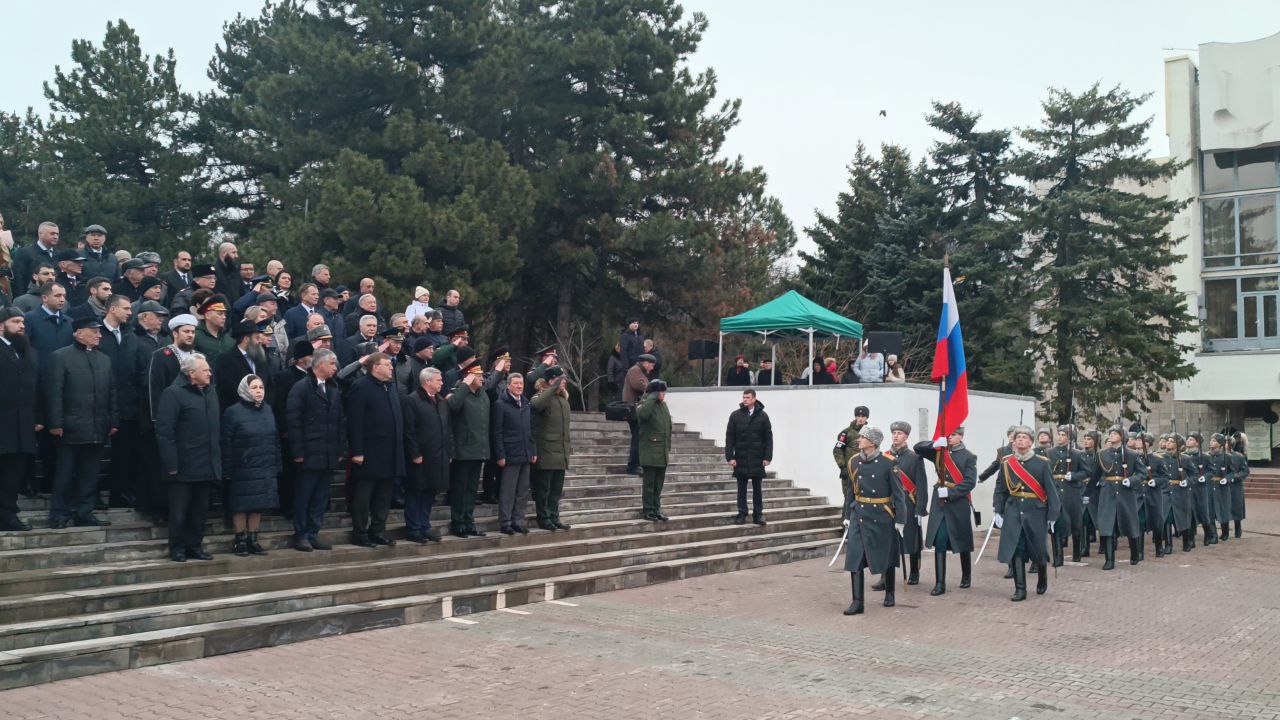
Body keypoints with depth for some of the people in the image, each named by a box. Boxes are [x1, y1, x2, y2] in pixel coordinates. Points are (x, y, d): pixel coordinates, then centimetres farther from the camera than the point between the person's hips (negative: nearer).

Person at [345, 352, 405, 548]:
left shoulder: (391, 388, 16)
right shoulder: (361, 387, -9)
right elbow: (354, 422, -15)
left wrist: (399, 447, 11)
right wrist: (357, 451, -19)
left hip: (390, 454, 8)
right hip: (369, 453, -8)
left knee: (384, 495, 12)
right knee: (363, 494, 0)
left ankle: (378, 531, 21)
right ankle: (359, 533, 8)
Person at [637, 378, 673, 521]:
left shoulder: (663, 405, 14)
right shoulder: (645, 404, -9)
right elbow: (642, 414, -35)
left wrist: (668, 449, 18)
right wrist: (653, 397, -24)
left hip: (662, 453, 7)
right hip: (650, 452, -7)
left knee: (659, 484, 12)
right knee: (649, 484, -1)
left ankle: (657, 510, 18)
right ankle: (649, 511, 5)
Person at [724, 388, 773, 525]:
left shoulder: (762, 416, 1)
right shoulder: (735, 415, 1)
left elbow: (768, 438, 2)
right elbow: (729, 438, 1)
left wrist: (767, 457, -4)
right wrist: (730, 457, -5)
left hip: (757, 459, 0)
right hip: (740, 458, 0)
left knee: (757, 488, 6)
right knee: (741, 488, 6)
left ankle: (758, 514, 13)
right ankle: (742, 514, 12)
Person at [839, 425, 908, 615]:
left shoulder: (888, 463, -11)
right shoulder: (854, 462, 2)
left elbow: (898, 493, -8)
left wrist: (900, 519, -9)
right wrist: (847, 516, 13)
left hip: (882, 517, -3)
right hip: (859, 516, 3)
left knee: (886, 557, 11)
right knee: (855, 558, -5)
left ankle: (889, 594, 33)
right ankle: (858, 602, -3)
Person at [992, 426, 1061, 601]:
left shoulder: (1042, 463, -3)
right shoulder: (1006, 463, 3)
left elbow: (1051, 490, -3)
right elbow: (1000, 490, 8)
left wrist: (1052, 515, -6)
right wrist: (998, 511, 1)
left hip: (1036, 512, -1)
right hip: (1013, 513, 1)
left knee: (1037, 549, 8)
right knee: (1016, 550, -4)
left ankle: (1042, 578, 38)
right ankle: (1020, 589, 1)